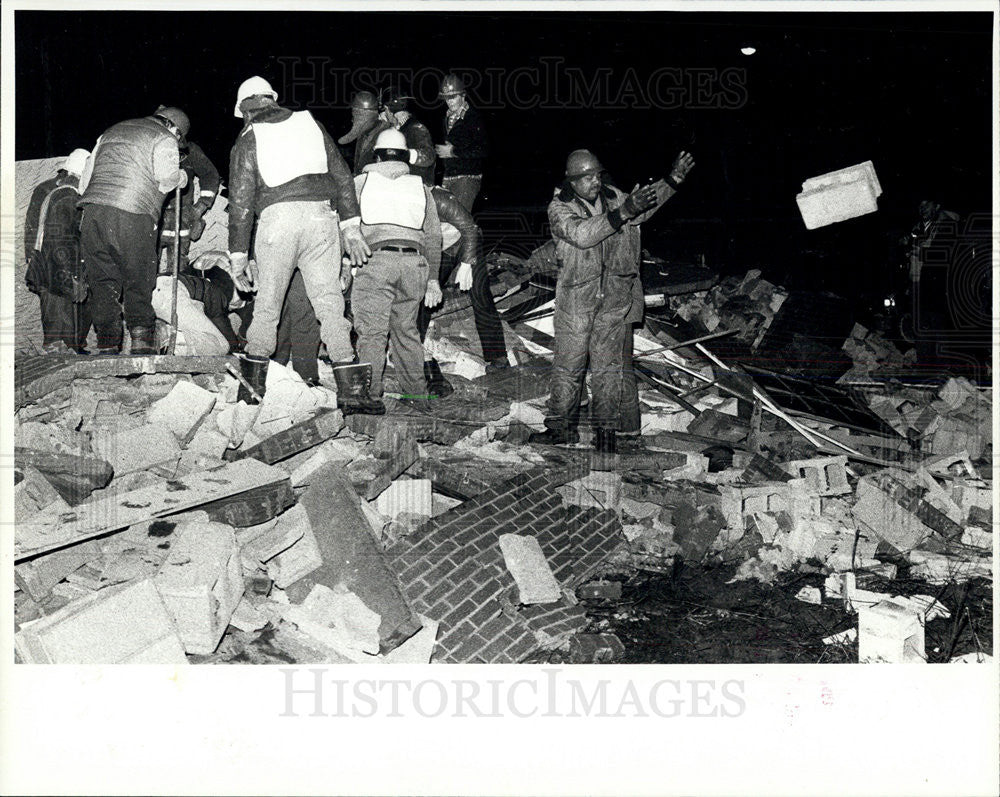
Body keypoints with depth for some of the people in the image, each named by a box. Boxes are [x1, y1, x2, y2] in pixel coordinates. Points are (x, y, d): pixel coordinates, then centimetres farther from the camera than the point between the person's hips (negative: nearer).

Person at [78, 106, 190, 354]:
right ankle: (141, 338, -3)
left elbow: (86, 178, 27)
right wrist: (181, 176, 11)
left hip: (92, 211, 6)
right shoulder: (165, 140, 8)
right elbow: (166, 177, -9)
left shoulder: (111, 133, 30)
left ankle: (107, 345, 6)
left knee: (101, 280, 7)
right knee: (138, 281, 4)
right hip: (132, 215, -5)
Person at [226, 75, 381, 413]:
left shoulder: (248, 139, 11)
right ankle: (350, 387, -4)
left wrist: (238, 255, 9)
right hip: (321, 215, 2)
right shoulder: (309, 122, 19)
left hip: (277, 218, -2)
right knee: (329, 301, 2)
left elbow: (240, 201, 6)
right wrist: (351, 225, 13)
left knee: (267, 304, 9)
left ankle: (253, 383, 11)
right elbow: (341, 173, 13)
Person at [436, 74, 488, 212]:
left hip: (468, 177, -7)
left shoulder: (473, 117, -7)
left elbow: (481, 150, -15)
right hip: (448, 177, 7)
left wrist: (453, 151, -12)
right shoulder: (447, 117, 17)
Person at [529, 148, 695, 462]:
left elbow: (642, 210, 20)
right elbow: (582, 235, -27)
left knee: (608, 365, 8)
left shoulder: (612, 196, 6)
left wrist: (672, 180, 8)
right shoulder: (559, 209, -9)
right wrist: (623, 211, -36)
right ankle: (561, 426, 19)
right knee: (568, 364, 4)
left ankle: (605, 428, 18)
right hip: (576, 297, -3)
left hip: (614, 297, 4)